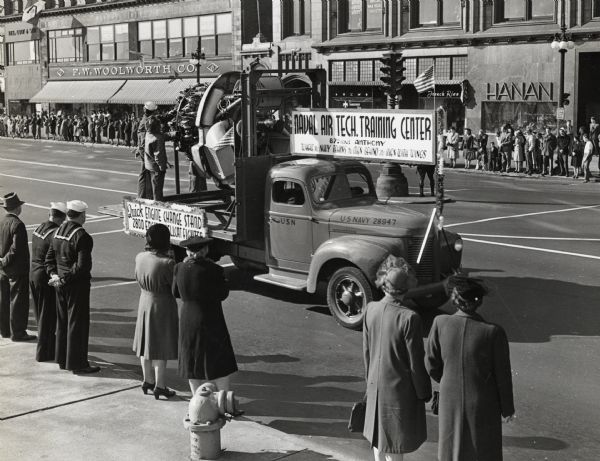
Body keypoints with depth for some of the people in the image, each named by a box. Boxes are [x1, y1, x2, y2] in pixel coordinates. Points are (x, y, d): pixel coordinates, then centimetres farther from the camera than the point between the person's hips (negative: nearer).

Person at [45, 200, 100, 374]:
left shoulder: (58, 231, 7)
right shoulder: (82, 236, -18)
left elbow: (50, 257, 12)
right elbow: (83, 266, -24)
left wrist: (54, 274, 1)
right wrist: (64, 280, -16)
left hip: (62, 284, 8)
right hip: (77, 285, -8)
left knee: (62, 321, 16)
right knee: (77, 322, 1)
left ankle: (62, 360, 27)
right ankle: (77, 363, 7)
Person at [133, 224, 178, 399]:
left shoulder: (140, 257, -7)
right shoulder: (167, 263, -25)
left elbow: (140, 279, 6)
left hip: (145, 301, 6)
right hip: (162, 305, -6)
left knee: (146, 343, 18)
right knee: (161, 346, 6)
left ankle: (148, 381, 32)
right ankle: (159, 386, 14)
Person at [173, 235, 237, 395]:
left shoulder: (180, 269, -8)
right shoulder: (213, 270, -19)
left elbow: (176, 293, 6)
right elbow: (222, 294, -10)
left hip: (187, 321, 4)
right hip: (210, 321, -4)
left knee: (193, 362, 16)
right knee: (220, 363, 10)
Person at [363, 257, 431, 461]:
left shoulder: (371, 309, -8)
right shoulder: (409, 318, -25)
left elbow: (366, 350, 3)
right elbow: (415, 361, -17)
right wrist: (423, 393, -4)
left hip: (376, 385, 5)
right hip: (400, 388, -5)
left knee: (378, 437, 21)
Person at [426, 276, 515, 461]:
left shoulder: (440, 323, -20)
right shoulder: (494, 332, -25)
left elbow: (432, 364, -8)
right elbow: (503, 375, -13)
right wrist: (508, 408, 3)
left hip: (451, 399, 2)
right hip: (484, 404, -2)